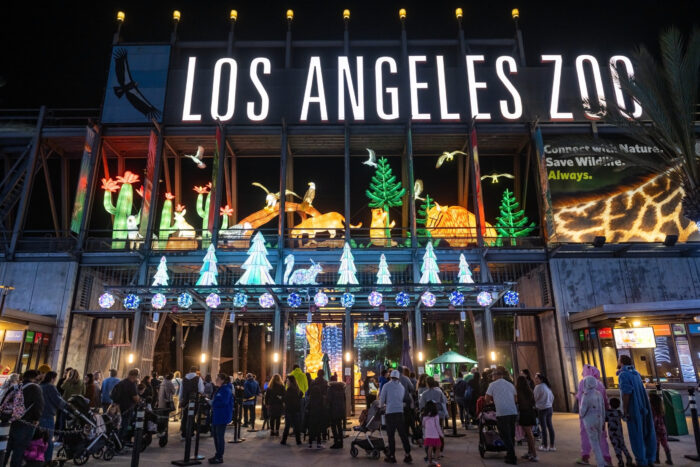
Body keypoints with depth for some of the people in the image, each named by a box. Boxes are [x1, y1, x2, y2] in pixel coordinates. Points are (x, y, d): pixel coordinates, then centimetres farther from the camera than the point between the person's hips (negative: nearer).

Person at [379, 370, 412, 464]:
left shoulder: (386, 386, -2)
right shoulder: (402, 387, 11)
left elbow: (382, 399, 1)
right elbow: (402, 399, 17)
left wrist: (383, 406, 23)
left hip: (390, 413, -4)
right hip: (400, 412, 4)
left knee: (391, 435, 5)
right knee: (403, 434, 9)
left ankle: (392, 456, 10)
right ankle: (408, 455, 9)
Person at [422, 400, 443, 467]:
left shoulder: (425, 417, 6)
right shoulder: (436, 416, -7)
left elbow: (423, 426, 12)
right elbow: (437, 426, -6)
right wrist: (441, 434, 5)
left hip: (427, 436, 4)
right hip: (435, 435, -4)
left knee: (430, 448, 8)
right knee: (437, 448, 9)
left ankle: (429, 461, 8)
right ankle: (435, 460, -1)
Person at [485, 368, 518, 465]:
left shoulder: (493, 384, 2)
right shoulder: (510, 384, 15)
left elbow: (487, 398, 5)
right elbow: (515, 398, 18)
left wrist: (490, 402, 26)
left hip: (502, 413, -5)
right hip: (513, 412, 5)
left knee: (506, 436, 2)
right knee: (511, 435, 16)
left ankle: (512, 458, 1)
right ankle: (511, 454, 24)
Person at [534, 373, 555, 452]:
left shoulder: (538, 387, -14)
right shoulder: (547, 386, 11)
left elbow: (535, 398, -10)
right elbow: (552, 397, 17)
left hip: (542, 409, -8)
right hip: (549, 408, 8)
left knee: (543, 427, -3)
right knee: (550, 426, 9)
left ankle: (545, 446, 1)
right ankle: (552, 445, 14)